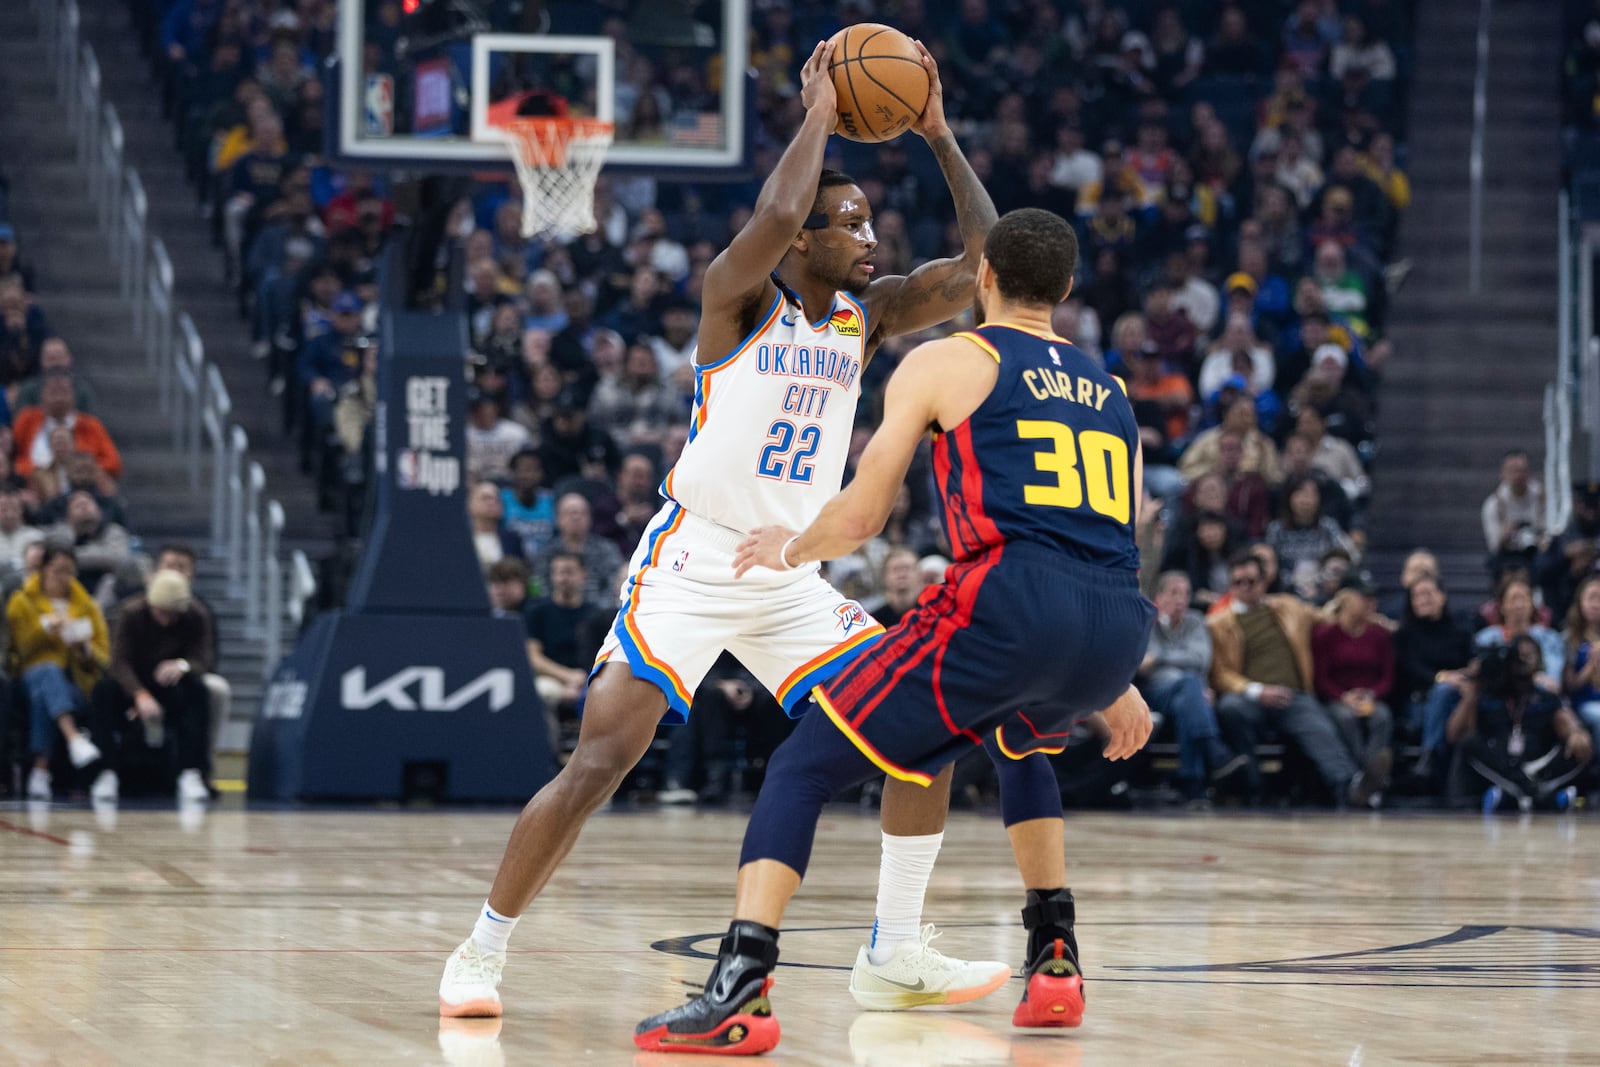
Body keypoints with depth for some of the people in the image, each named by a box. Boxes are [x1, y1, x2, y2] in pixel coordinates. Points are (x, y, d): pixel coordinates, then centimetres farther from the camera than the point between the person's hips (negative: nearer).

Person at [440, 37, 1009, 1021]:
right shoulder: (740, 294, -10)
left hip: (791, 581, 6)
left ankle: (896, 951, 10)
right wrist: (817, 115, -19)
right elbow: (776, 216, -32)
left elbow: (984, 263, -2)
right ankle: (482, 953, -1)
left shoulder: (869, 313, 7)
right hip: (691, 564, -6)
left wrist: (938, 134, -4)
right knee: (600, 762, -15)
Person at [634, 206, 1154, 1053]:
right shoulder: (1107, 390, 28)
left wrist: (791, 549, 28)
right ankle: (1054, 960, 33)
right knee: (1016, 741, 40)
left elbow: (858, 518, 7)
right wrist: (1111, 688, 45)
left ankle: (737, 993, -15)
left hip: (1011, 603, -6)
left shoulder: (945, 363, 12)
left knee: (802, 768, 3)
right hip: (1119, 626, 6)